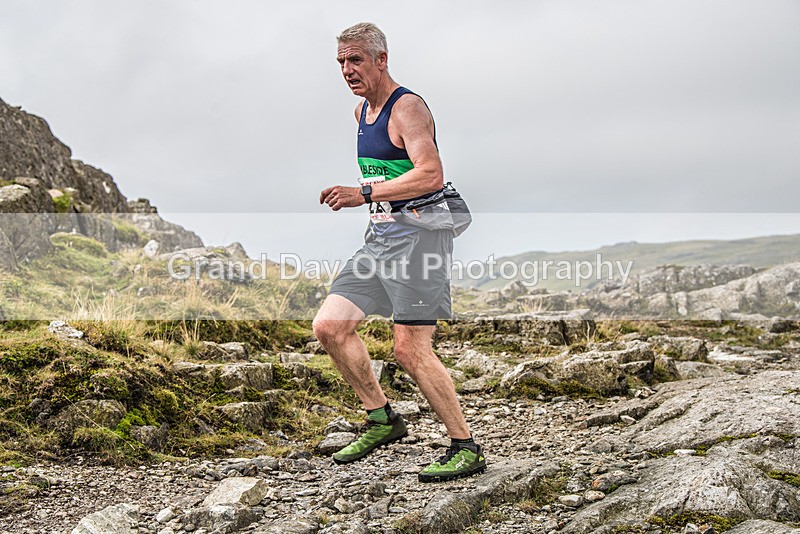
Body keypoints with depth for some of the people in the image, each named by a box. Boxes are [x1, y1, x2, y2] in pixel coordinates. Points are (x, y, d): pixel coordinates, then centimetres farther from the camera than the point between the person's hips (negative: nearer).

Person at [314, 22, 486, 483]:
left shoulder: (408, 107, -11)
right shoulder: (362, 111, 16)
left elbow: (432, 175, -26)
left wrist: (364, 194, -29)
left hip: (419, 233, -9)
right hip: (380, 236, 9)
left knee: (411, 349, -12)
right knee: (329, 326, 1)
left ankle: (467, 449, 1)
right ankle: (382, 419, 15)